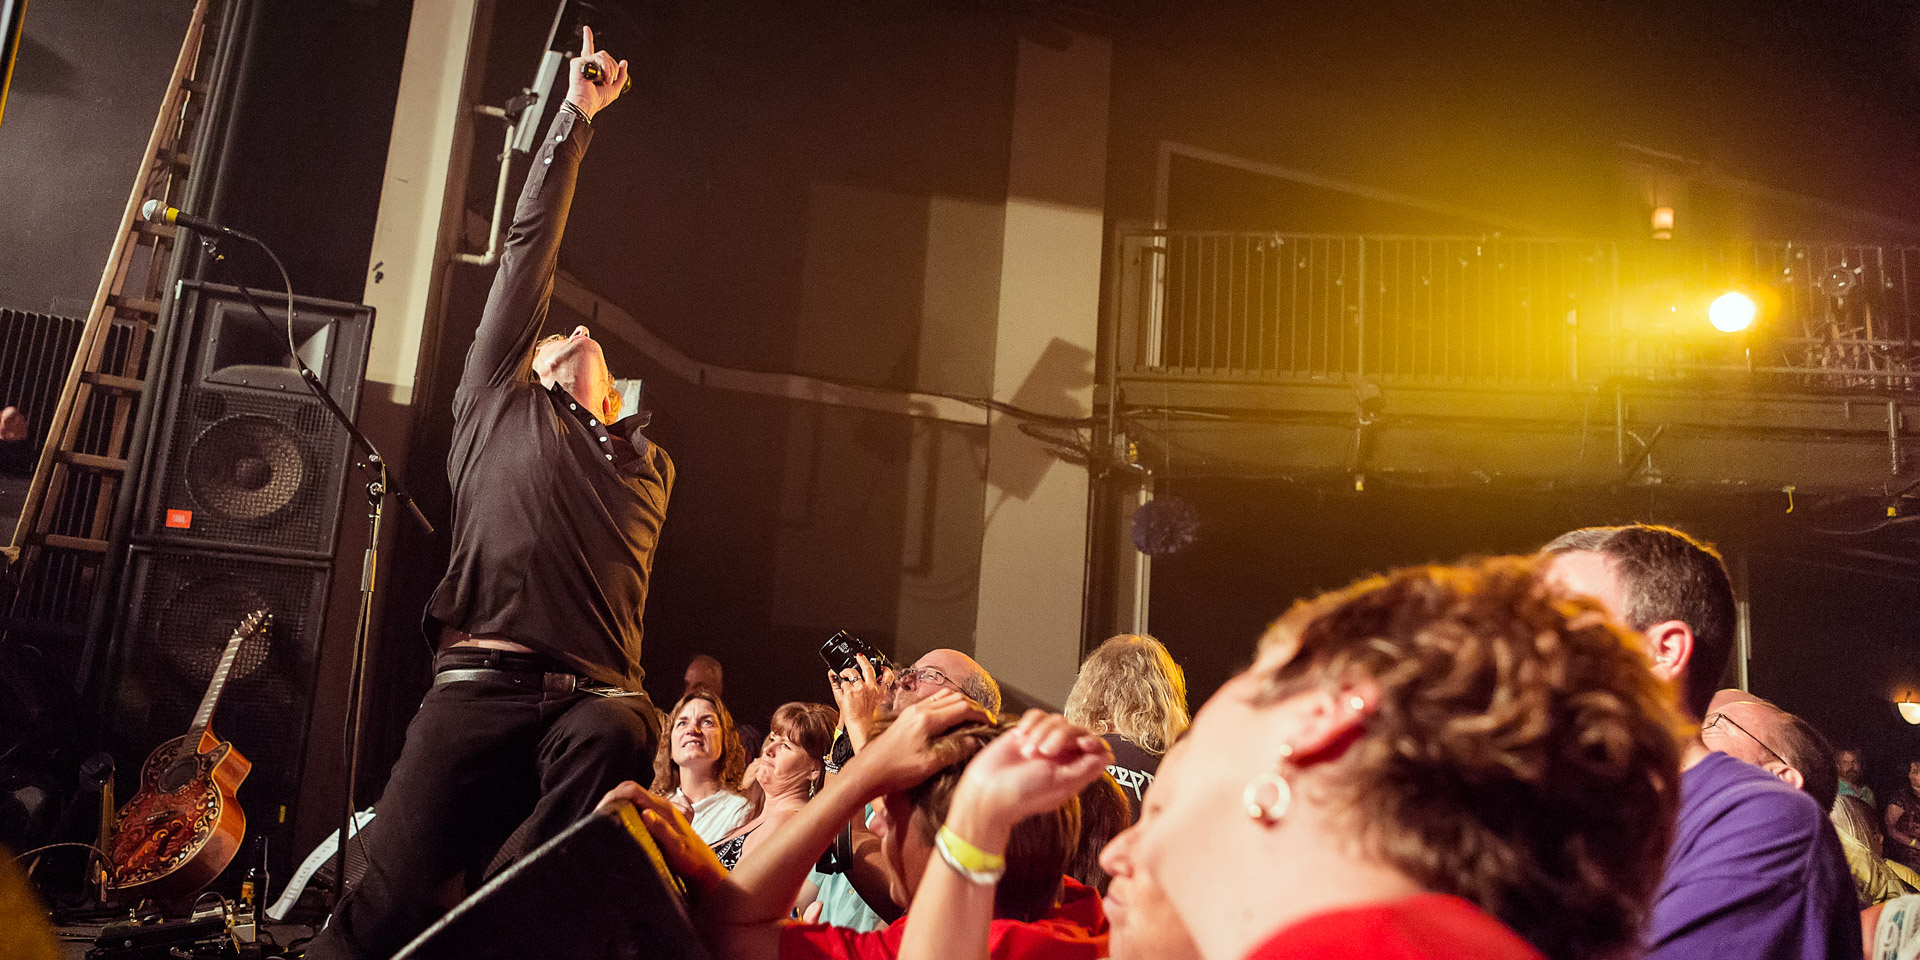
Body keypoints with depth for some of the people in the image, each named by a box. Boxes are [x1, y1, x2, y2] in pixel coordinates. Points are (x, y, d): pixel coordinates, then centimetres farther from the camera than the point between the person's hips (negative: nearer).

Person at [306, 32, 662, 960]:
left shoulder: (650, 465, 31)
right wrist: (572, 119, 26)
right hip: (481, 681, -1)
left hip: (597, 696, 2)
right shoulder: (497, 406, 23)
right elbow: (527, 251, 24)